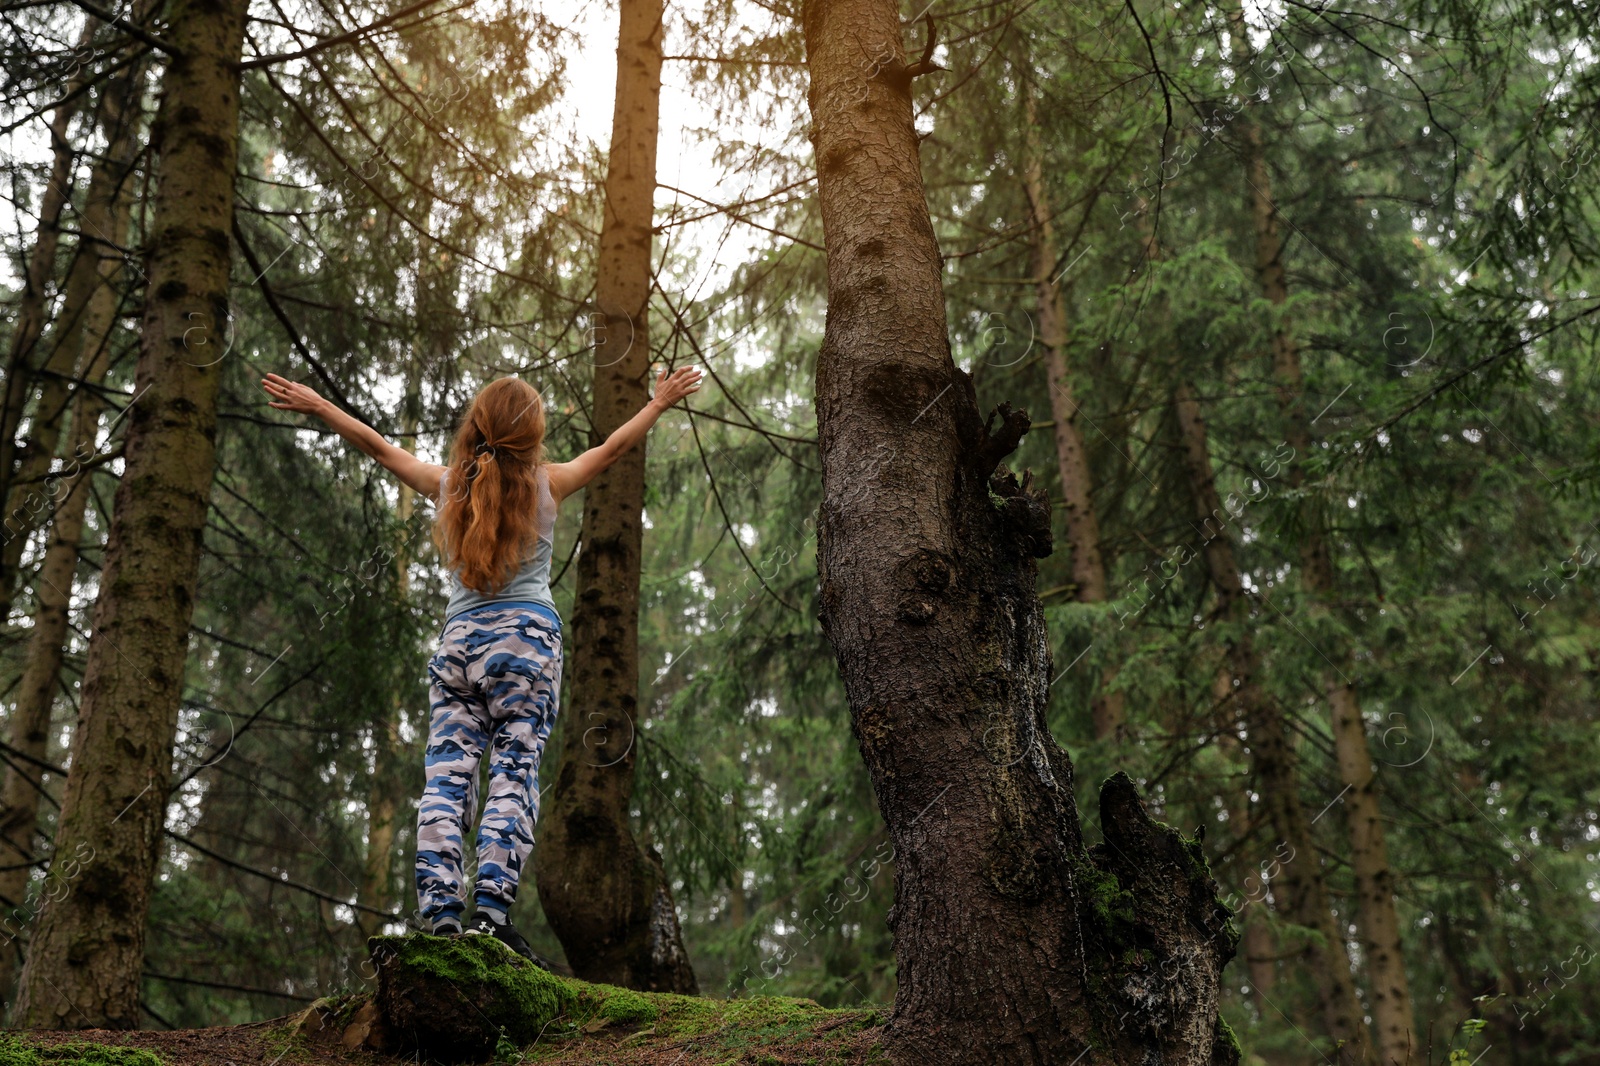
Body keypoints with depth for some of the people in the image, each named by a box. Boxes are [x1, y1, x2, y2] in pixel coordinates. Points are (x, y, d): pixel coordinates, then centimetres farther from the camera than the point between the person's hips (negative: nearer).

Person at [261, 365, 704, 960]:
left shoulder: (448, 486, 9)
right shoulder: (546, 485, 5)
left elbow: (379, 447, 19)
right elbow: (612, 448, 17)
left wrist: (314, 406, 31)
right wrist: (661, 402, 31)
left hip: (458, 640, 3)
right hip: (526, 639, -2)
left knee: (447, 775, -2)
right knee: (514, 772, -7)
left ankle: (440, 912, -11)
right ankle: (491, 910, -18)